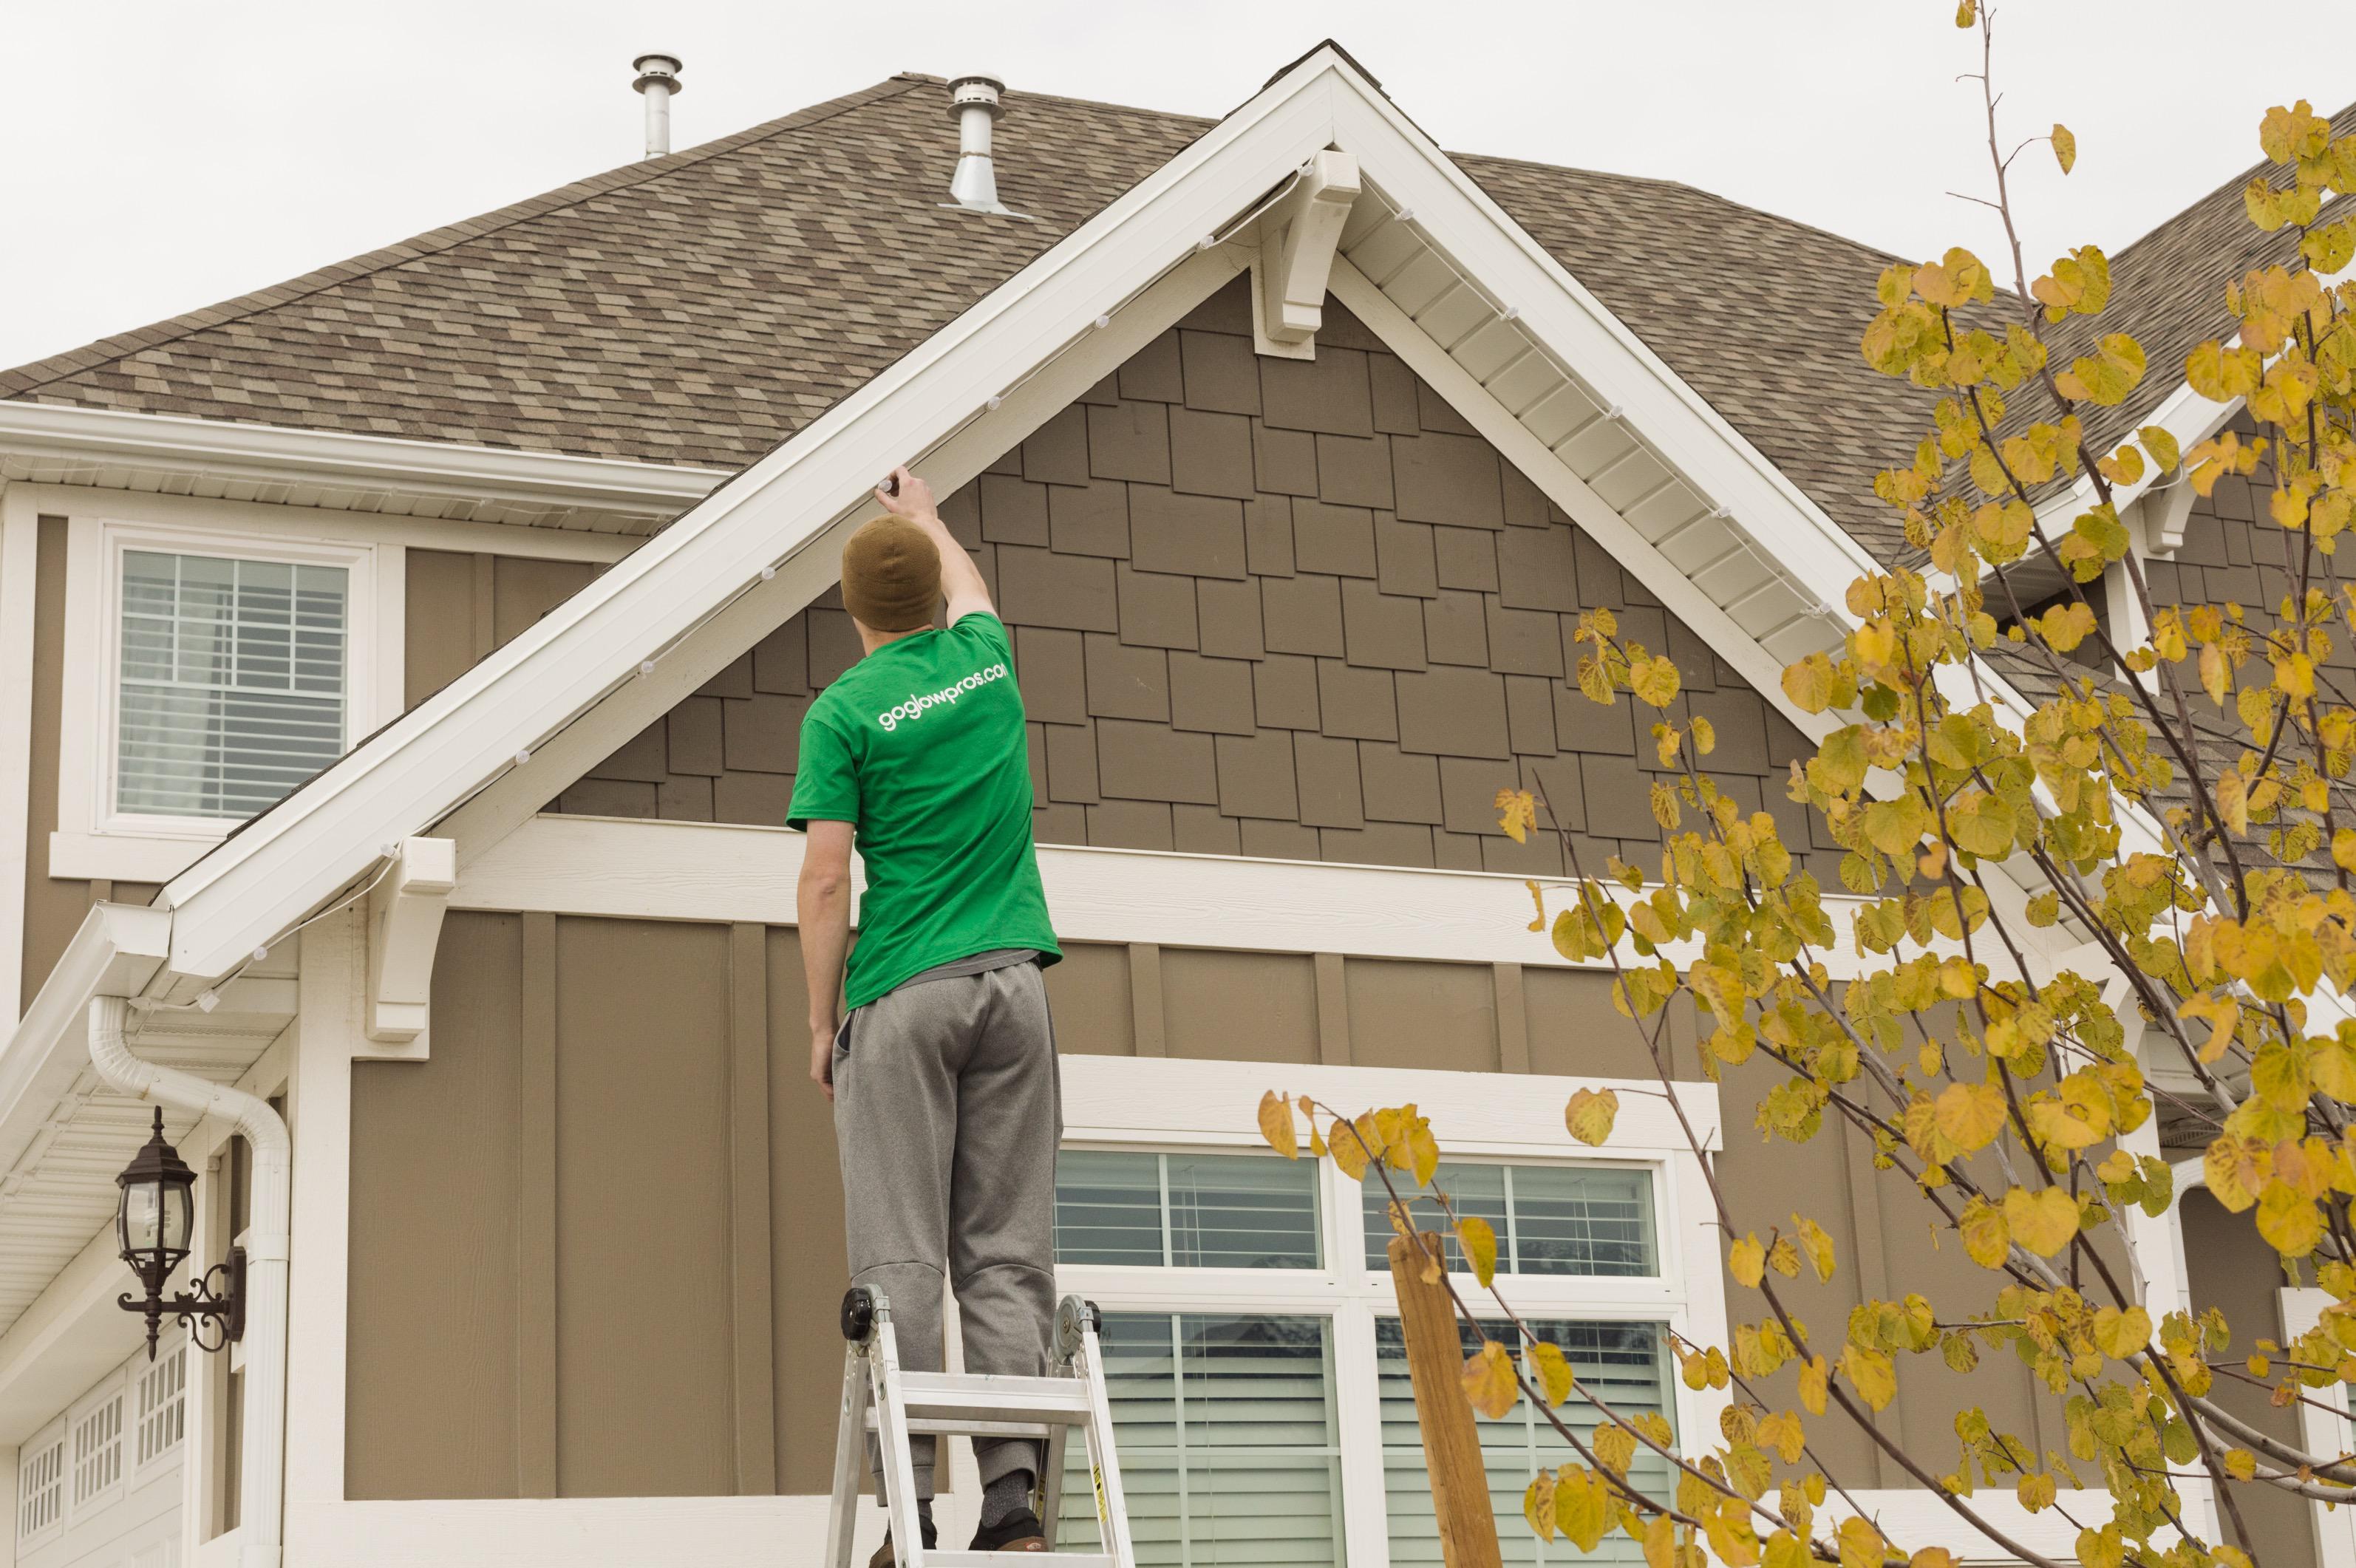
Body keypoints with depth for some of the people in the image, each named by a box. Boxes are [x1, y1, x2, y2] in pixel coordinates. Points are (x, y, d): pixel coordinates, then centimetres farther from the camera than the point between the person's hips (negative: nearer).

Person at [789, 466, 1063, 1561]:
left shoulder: (845, 711, -3)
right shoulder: (985, 661, 11)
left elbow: (825, 880, -7)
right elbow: (969, 587, 36)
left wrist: (821, 1025, 1)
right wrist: (923, 514, 53)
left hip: (903, 997, -4)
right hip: (1013, 984, 4)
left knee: (900, 1266, -4)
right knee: (1008, 1257, 2)